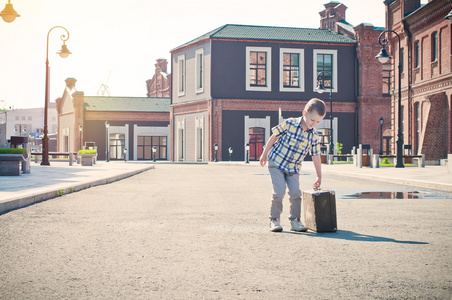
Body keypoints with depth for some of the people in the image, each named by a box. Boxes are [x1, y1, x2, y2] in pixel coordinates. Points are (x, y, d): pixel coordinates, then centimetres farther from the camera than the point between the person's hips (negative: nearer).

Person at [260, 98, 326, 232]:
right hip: (276, 162, -4)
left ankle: (295, 221, 11)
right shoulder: (290, 124, -15)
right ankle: (274, 220, 4)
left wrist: (319, 176, 9)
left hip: (293, 168, 4)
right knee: (279, 192, -12)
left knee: (296, 193, -5)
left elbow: (316, 156, 6)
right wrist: (265, 154, 3)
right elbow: (274, 136, -4)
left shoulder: (314, 136, -3)